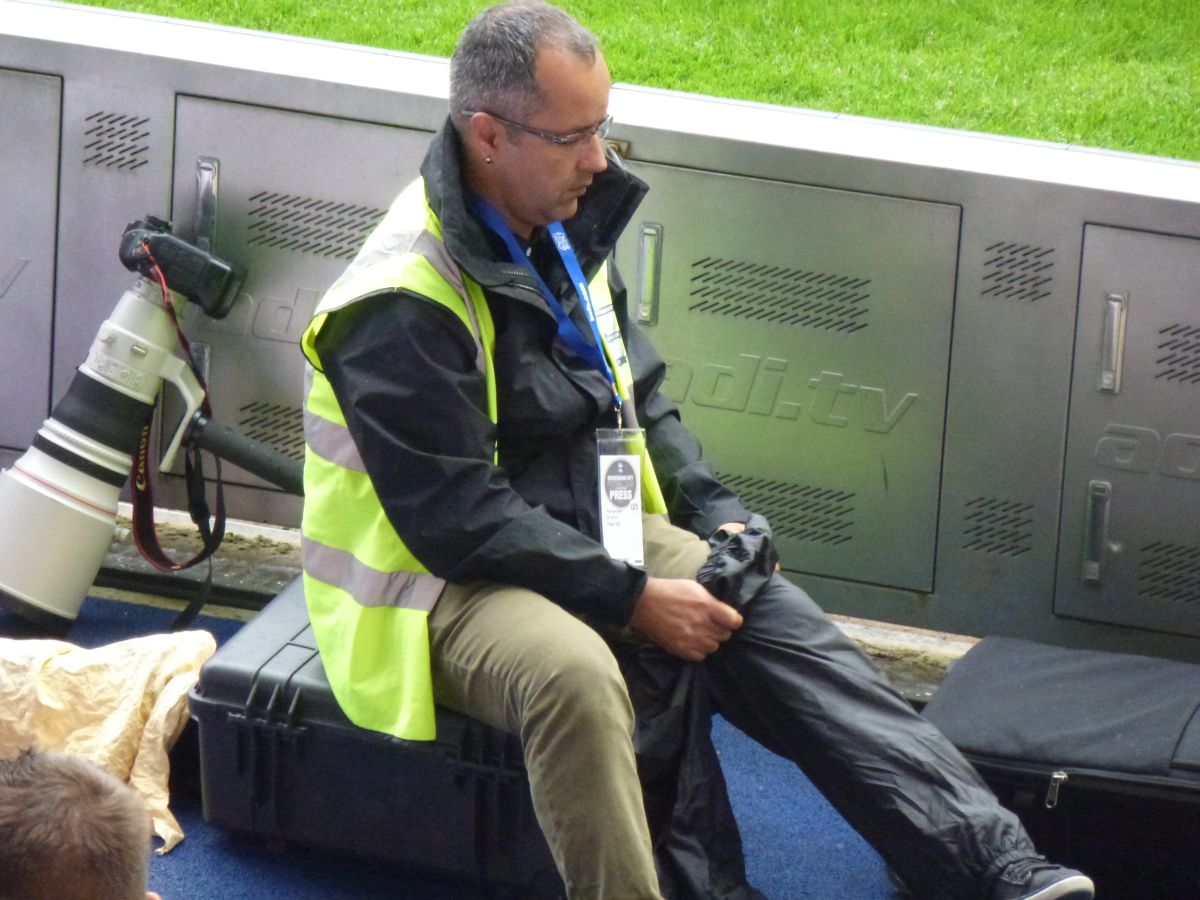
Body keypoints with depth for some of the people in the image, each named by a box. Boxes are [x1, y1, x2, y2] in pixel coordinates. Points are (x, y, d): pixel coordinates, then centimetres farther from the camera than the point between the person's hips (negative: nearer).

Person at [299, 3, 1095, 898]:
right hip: (446, 581, -7)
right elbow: (458, 520, -23)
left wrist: (719, 519, 5)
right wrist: (632, 600, -22)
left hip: (590, 536, 8)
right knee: (575, 672, -39)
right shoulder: (402, 307, -22)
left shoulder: (568, 232, 6)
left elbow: (641, 399, 20)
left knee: (778, 623, -12)